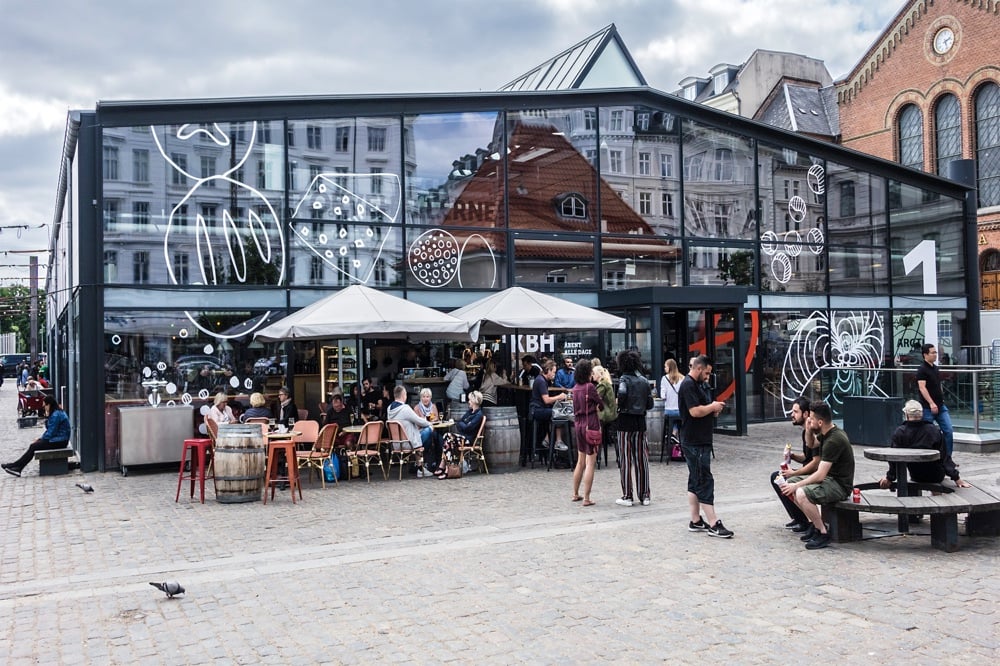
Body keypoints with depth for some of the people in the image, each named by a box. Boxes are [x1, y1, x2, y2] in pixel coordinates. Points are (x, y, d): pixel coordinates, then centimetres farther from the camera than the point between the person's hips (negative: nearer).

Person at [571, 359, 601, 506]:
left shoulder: (575, 388, 7)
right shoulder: (590, 387, -13)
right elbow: (601, 406, -3)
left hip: (579, 425, 7)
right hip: (591, 425, -7)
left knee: (580, 462, 18)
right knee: (590, 463, -3)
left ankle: (576, 494, 25)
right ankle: (586, 498, -3)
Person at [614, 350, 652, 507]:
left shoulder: (624, 379, -9)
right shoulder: (644, 381, 6)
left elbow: (622, 393, -30)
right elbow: (650, 404, 6)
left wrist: (618, 406, -12)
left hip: (626, 421, -4)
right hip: (641, 421, 5)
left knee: (625, 459, 2)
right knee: (642, 459, 9)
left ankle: (627, 496, 4)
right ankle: (644, 495, 13)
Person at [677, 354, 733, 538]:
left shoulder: (698, 385, 18)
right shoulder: (688, 385, -15)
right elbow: (695, 411, -24)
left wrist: (713, 410, 5)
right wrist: (713, 407, -9)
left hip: (701, 441, 10)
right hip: (694, 442, -10)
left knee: (696, 481, 13)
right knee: (705, 481, -9)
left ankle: (696, 521, 18)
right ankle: (714, 525, -7)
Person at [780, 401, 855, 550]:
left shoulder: (833, 440, -25)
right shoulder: (825, 434, 4)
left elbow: (820, 475, -26)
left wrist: (796, 485, -18)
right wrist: (808, 430, 8)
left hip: (840, 485, -10)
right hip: (829, 478, 10)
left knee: (801, 494, -30)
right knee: (790, 483, 9)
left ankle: (823, 534, -15)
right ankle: (813, 523, 13)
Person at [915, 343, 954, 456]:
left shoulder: (936, 369, 13)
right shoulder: (922, 370, -12)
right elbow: (922, 388, -20)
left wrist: (942, 399, 20)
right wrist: (931, 404, -27)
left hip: (940, 406, 7)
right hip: (928, 408, -7)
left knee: (949, 431, 1)